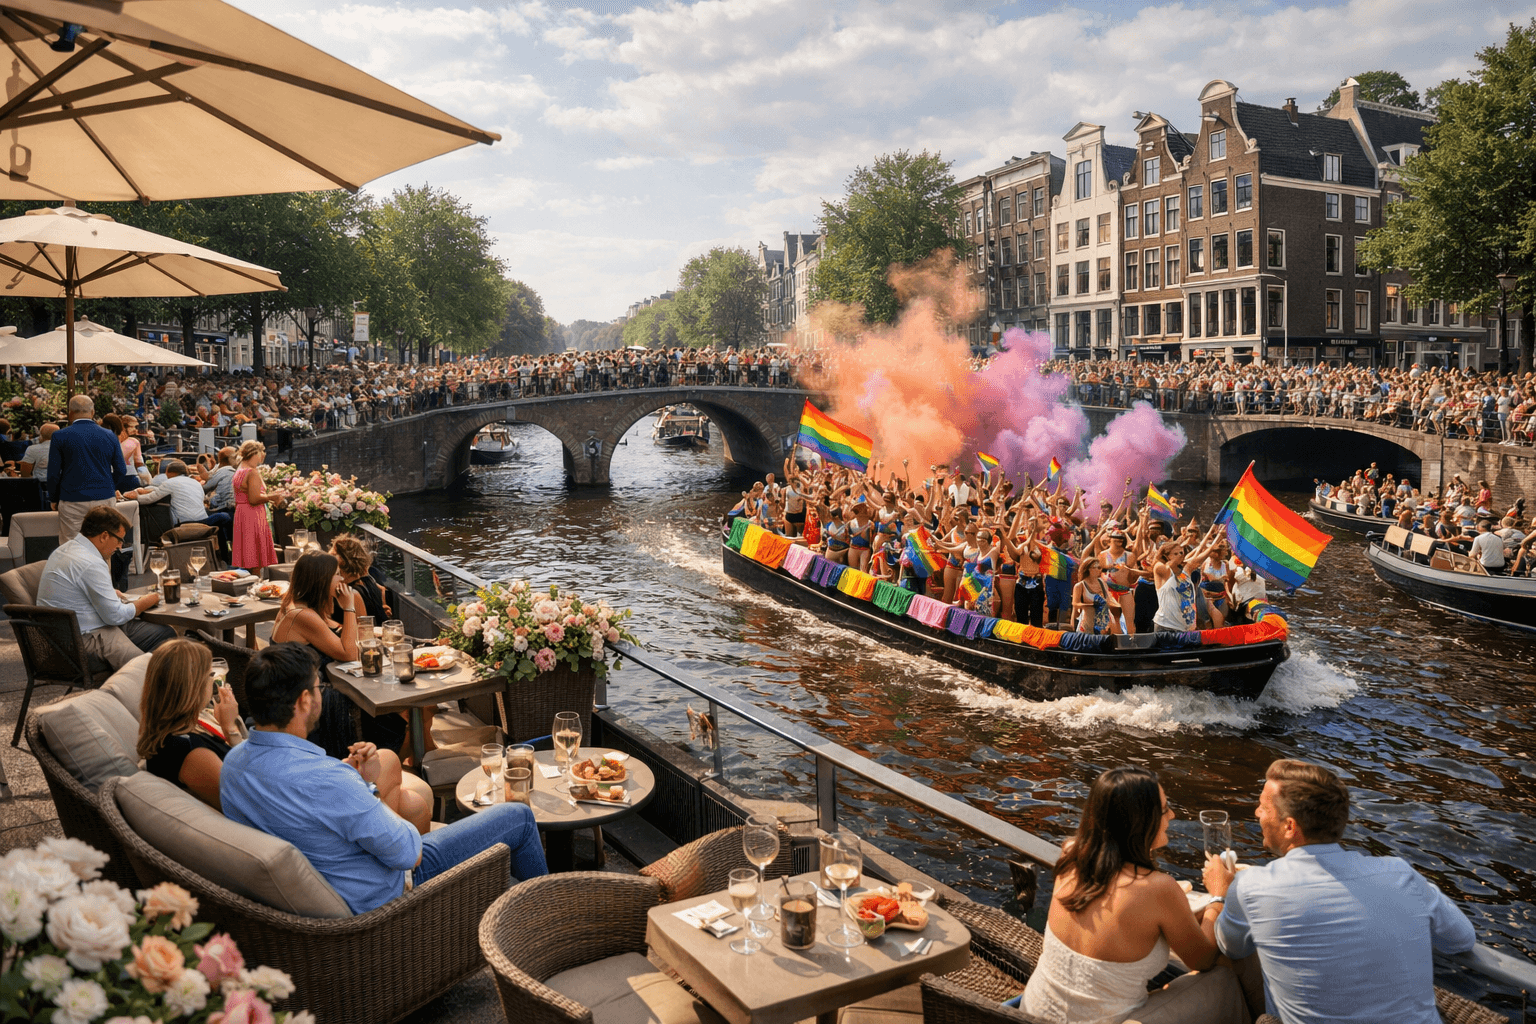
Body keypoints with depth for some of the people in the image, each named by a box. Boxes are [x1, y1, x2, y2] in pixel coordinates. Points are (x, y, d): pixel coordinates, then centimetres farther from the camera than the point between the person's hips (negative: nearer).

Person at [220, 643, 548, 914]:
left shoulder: (232, 763, -10)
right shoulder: (324, 780, -39)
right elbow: (409, 854, -28)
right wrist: (369, 787, -14)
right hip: (378, 900, -8)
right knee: (518, 816, 4)